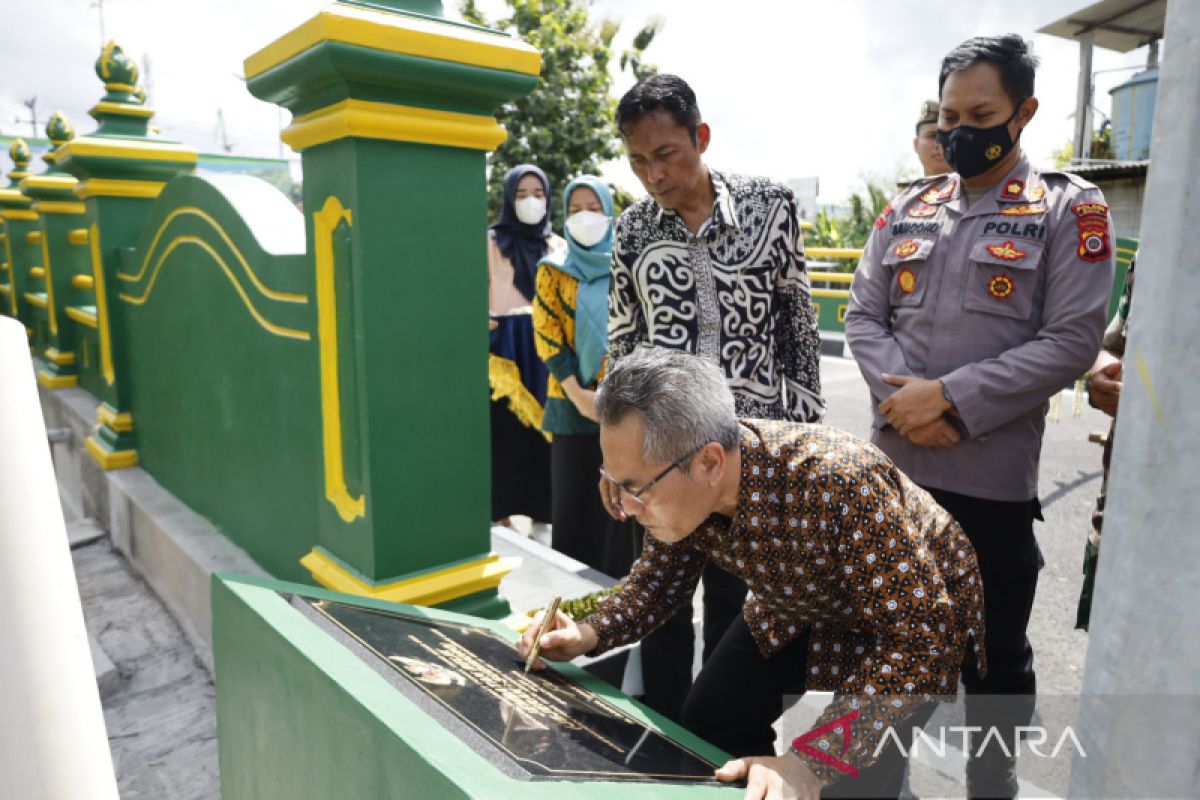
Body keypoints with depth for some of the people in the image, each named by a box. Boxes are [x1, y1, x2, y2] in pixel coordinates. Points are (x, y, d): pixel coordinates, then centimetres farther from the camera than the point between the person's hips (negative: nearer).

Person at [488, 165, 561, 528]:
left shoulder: (558, 245, 13)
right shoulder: (492, 241, 4)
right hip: (506, 341, -2)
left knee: (545, 425, 3)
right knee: (506, 427, -3)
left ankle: (542, 510, 14)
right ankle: (503, 512, 7)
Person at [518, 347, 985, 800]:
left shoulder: (839, 485, -42)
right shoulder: (682, 488, -22)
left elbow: (922, 637, -39)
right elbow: (660, 579, -3)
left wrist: (811, 760, -47)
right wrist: (588, 635, -20)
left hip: (919, 616, -5)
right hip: (798, 609, 5)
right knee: (705, 726, 5)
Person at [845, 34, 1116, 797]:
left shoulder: (1071, 209, -3)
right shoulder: (906, 209, 8)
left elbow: (1072, 340, -11)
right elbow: (864, 315, 5)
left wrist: (951, 398, -18)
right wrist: (901, 396, -13)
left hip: (992, 477, -4)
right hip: (891, 465, 4)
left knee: (996, 650, 14)